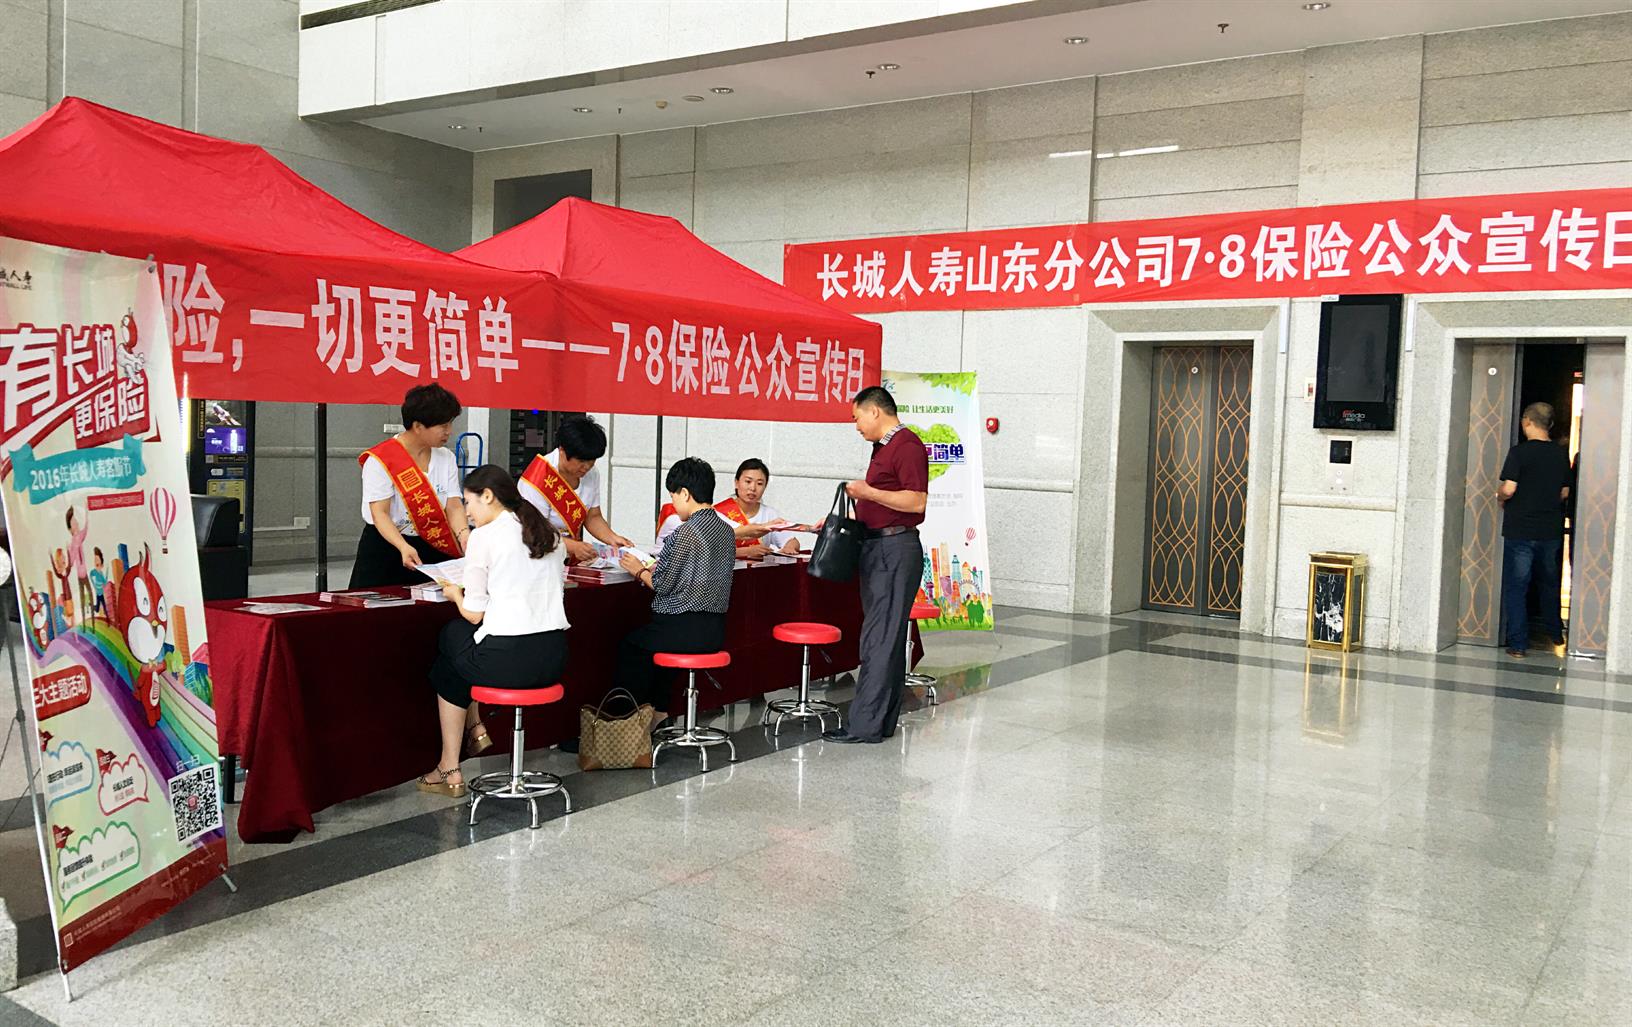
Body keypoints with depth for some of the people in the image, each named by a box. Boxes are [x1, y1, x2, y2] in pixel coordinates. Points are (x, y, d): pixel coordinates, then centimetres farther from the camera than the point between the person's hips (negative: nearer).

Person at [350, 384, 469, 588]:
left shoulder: (446, 458, 5)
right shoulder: (380, 460, -12)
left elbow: (454, 506, -3)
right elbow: (379, 513, -18)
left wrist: (464, 535, -23)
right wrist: (404, 547, -33)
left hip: (432, 550, 4)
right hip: (384, 549, -4)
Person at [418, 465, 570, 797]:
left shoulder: (484, 537, -6)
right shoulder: (549, 533, 12)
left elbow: (474, 613, -6)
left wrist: (455, 593, 15)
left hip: (507, 660, -7)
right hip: (553, 657, 7)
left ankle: (450, 771, 28)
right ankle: (476, 729, 29)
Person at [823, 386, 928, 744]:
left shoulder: (907, 445, -12)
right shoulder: (883, 447, 19)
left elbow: (917, 501, -21)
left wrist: (868, 492, -18)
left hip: (895, 550, -11)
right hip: (878, 547, 11)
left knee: (880, 639, -9)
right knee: (886, 637, 12)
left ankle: (866, 725, -8)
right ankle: (883, 721, 17)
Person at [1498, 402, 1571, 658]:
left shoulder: (1519, 452, -13)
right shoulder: (1561, 454, 4)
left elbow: (1509, 489, -19)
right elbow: (1565, 493, 9)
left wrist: (1499, 496, 2)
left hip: (1520, 530, -5)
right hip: (1551, 530, 5)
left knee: (1516, 586, 1)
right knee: (1549, 583, 22)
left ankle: (1518, 644, 0)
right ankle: (1555, 633, 34)